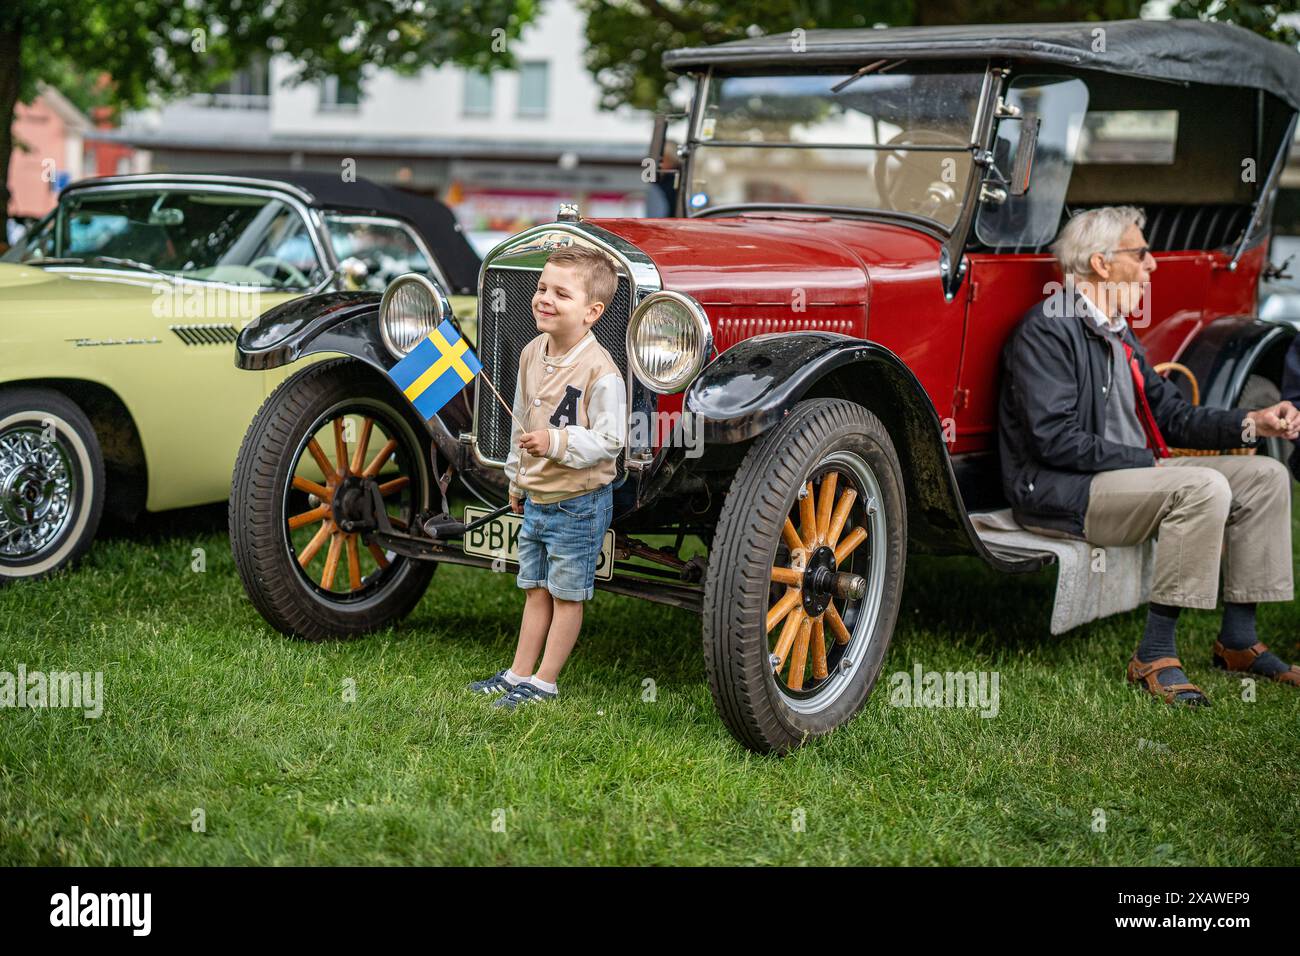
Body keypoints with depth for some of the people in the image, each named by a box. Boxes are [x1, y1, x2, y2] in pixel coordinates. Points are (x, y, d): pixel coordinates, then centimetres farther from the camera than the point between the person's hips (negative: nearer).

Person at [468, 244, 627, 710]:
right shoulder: (531, 354, 3)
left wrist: (556, 443, -31)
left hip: (579, 503, -7)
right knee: (536, 590, 18)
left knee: (566, 595, 6)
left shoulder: (600, 370, -21)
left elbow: (609, 440, -21)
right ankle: (518, 673, 27)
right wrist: (516, 480, 21)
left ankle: (545, 681, 15)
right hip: (535, 499, 7)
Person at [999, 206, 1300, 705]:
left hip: (1131, 474, 10)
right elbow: (1056, 440, -22)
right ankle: (1154, 656, -22)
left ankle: (1238, 641, 8)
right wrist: (1147, 461, -18)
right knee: (1203, 488, -30)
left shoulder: (1114, 328, 17)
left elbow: (1170, 413, 17)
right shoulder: (1046, 330, -14)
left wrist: (1251, 423, 3)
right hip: (1058, 492, -10)